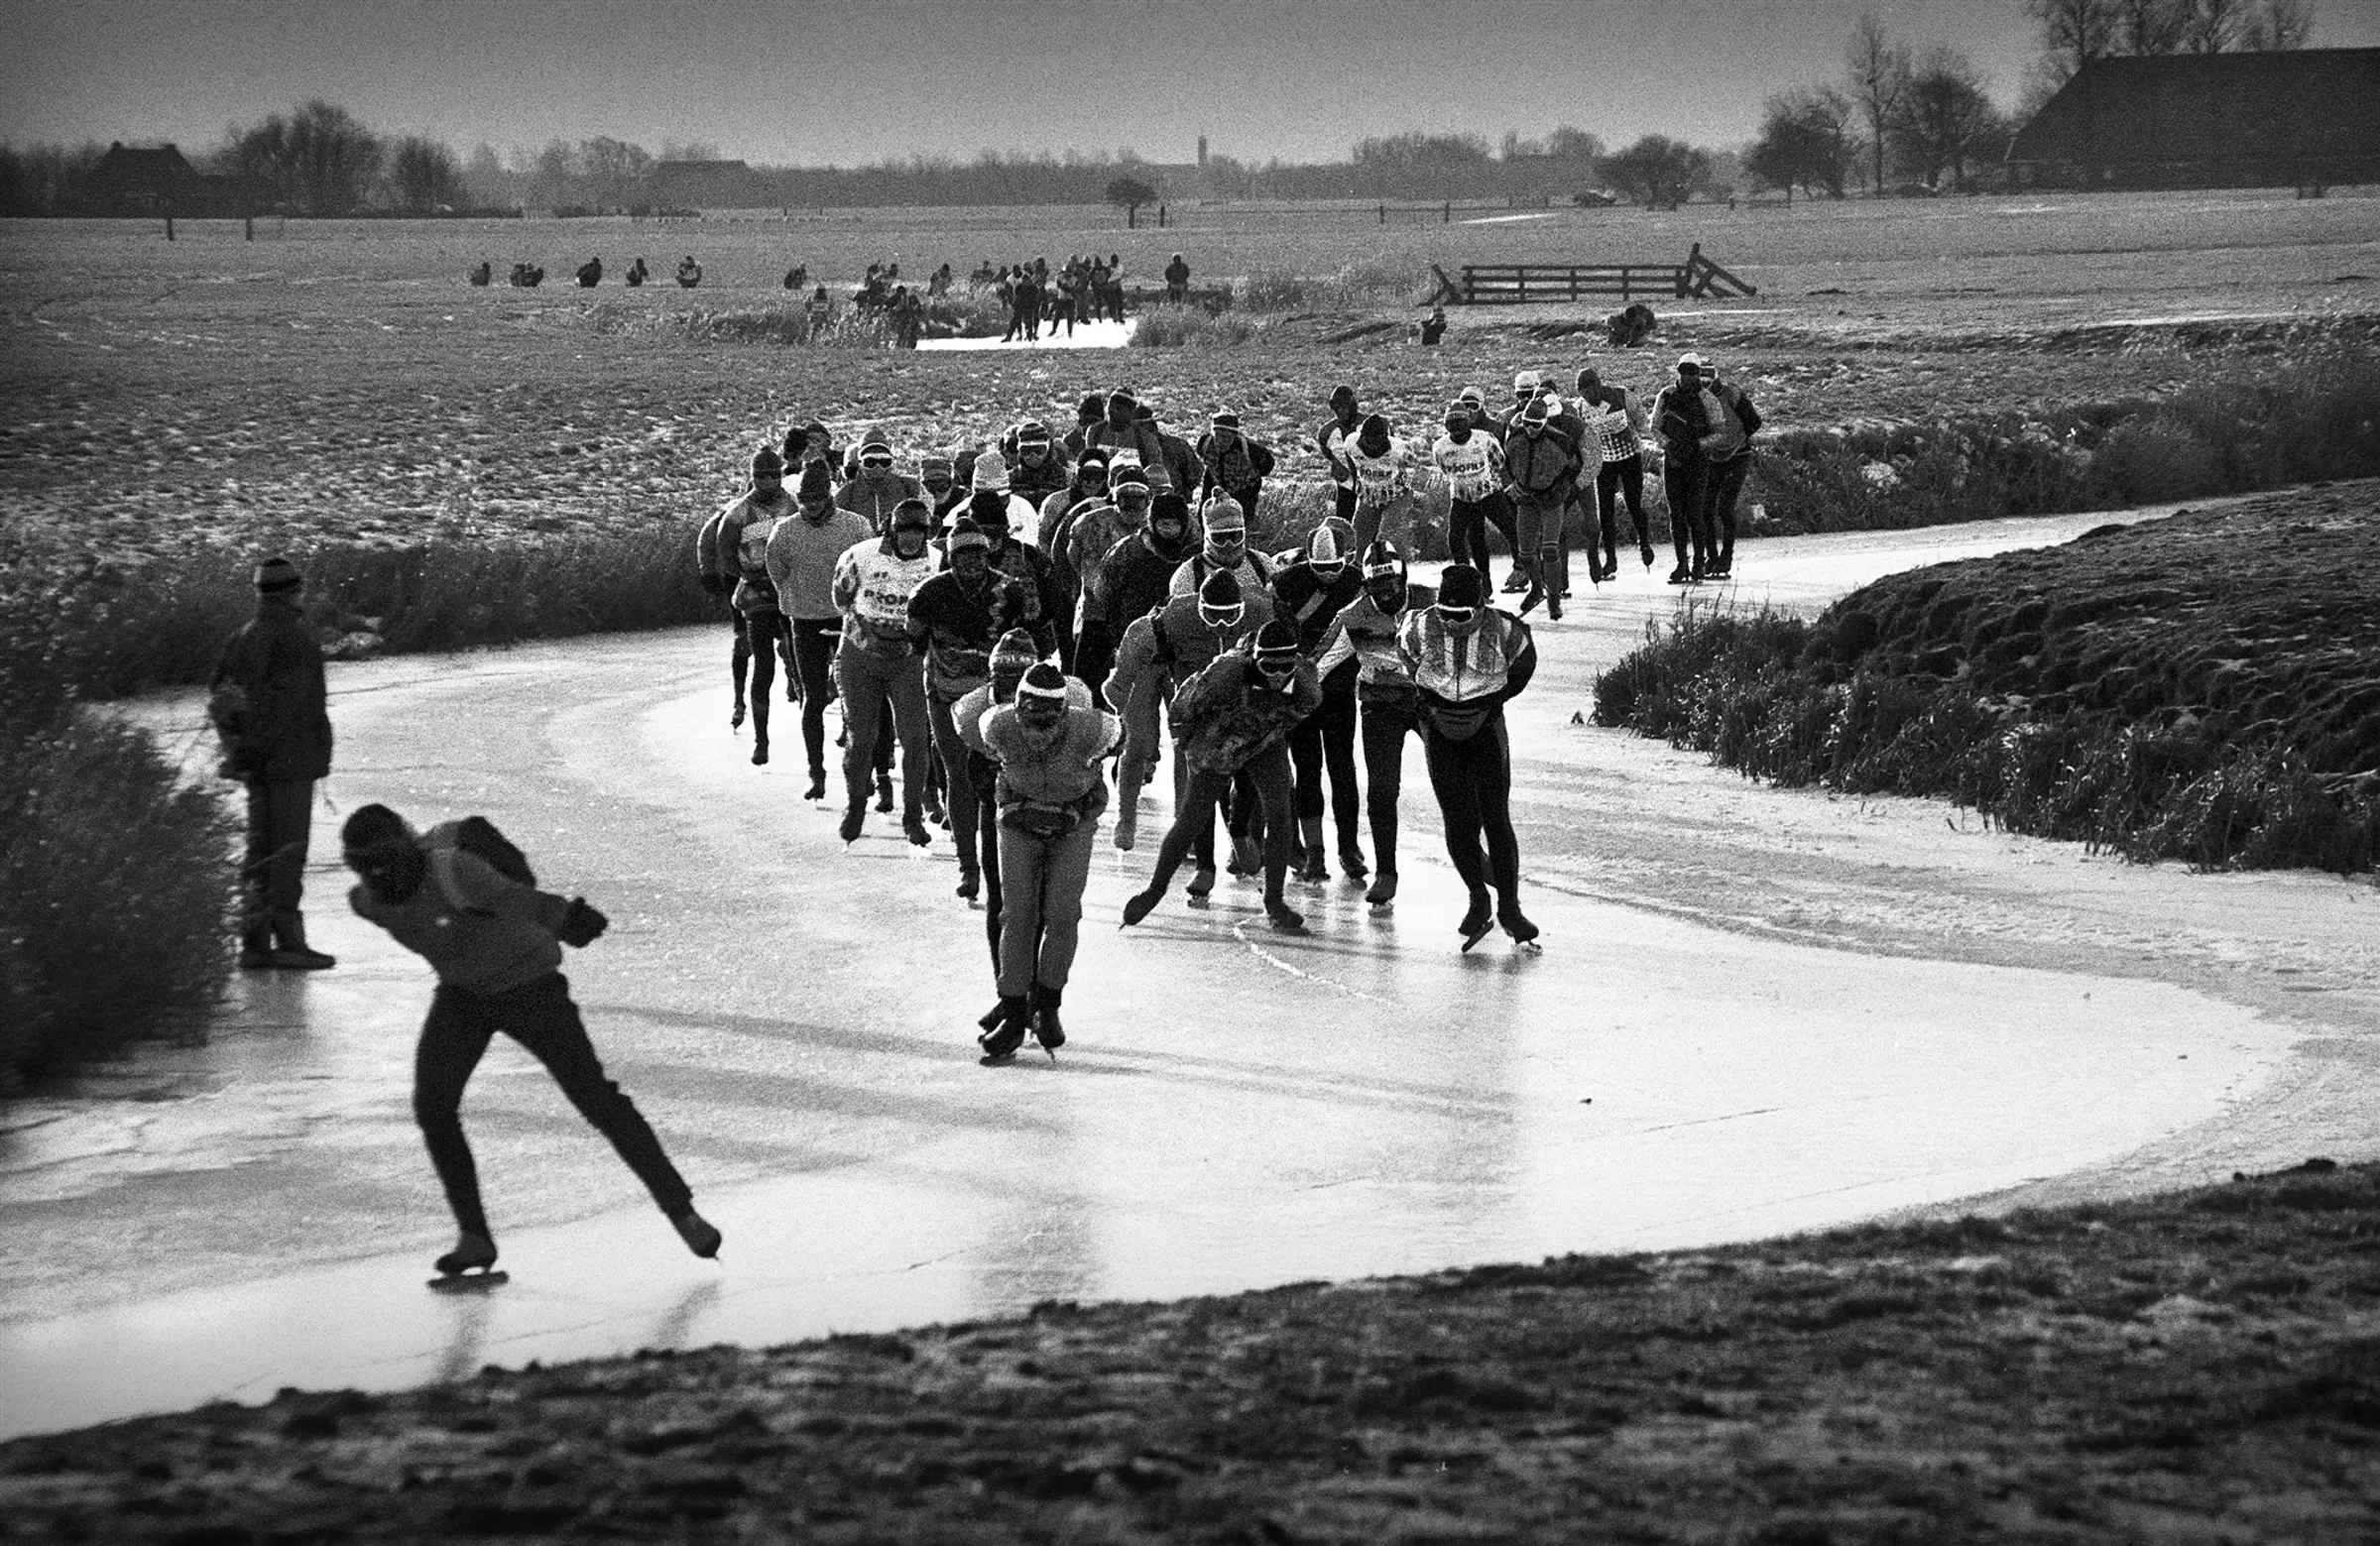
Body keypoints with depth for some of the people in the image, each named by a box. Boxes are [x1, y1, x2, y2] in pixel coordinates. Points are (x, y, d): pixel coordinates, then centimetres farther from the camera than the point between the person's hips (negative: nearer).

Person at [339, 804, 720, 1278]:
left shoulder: (450, 870, -29)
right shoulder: (368, 901, -7)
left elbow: (507, 897, -41)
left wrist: (562, 915, -52)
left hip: (528, 985, -6)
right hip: (461, 994, 6)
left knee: (597, 1100, -2)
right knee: (433, 1107, -12)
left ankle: (682, 1211, 11)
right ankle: (474, 1237, 0)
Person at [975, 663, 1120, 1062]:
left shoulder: (1087, 730, -32)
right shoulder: (1000, 726, -28)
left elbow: (1111, 733, -5)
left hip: (1073, 824, -1)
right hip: (1019, 820, 1)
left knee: (1061, 914, -12)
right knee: (1018, 915, -9)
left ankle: (1047, 1006, 5)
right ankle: (1013, 1018, -6)